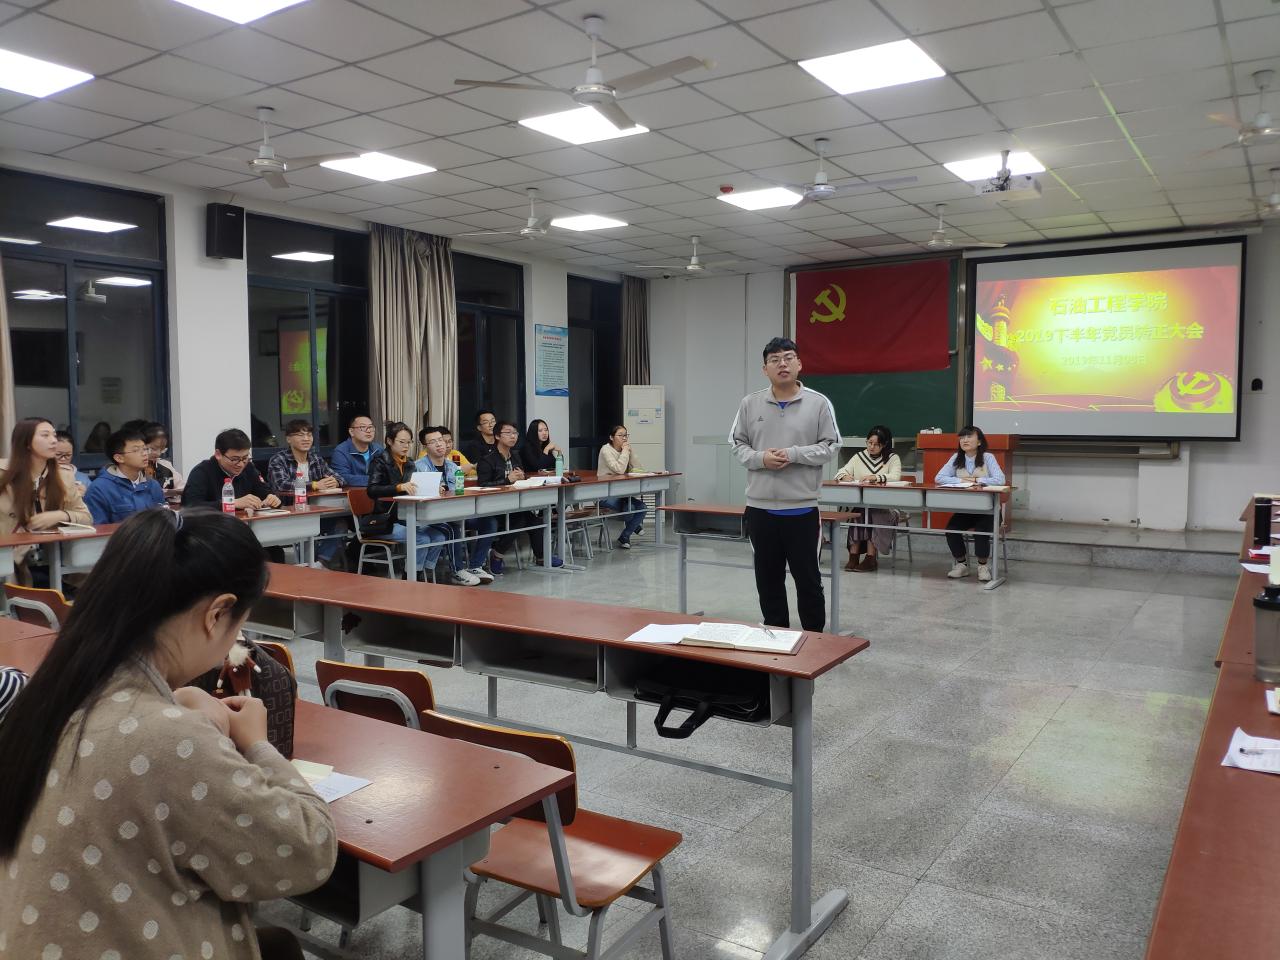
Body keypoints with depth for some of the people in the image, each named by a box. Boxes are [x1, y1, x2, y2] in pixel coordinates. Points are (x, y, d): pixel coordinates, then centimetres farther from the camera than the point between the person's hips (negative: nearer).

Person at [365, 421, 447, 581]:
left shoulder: (409, 464, 15)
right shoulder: (380, 462, -6)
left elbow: (415, 488, 17)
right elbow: (372, 491, -22)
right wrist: (399, 487, -37)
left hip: (407, 519, 6)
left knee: (438, 537, -18)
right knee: (422, 539, -27)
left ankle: (422, 575, -7)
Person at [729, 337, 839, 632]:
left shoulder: (818, 403, -3)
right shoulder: (750, 404, 4)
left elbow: (831, 445, -2)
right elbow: (737, 443, 8)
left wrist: (793, 454, -15)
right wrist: (760, 458, -12)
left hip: (801, 507, -2)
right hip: (760, 507, 3)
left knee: (807, 577, 5)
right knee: (768, 577, 12)